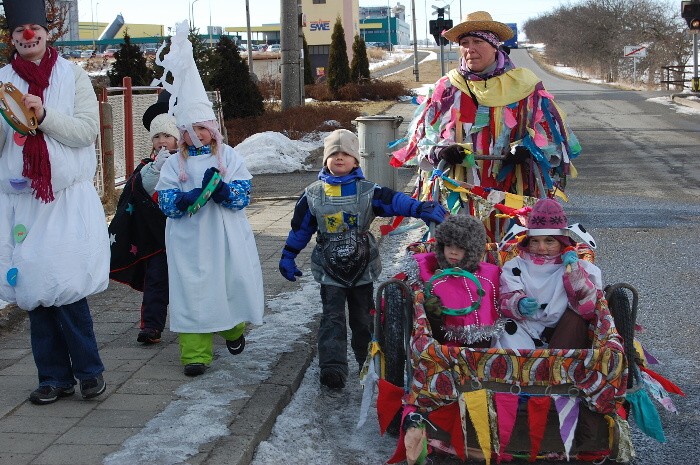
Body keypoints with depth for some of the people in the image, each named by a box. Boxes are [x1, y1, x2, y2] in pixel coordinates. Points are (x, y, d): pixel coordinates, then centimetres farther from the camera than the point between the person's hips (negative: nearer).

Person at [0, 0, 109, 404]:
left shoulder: (72, 75, 4)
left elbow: (88, 130, -5)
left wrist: (44, 115, -17)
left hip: (68, 197, -2)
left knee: (66, 286, -8)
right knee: (33, 289, 4)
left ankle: (89, 370, 9)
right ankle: (54, 376, 15)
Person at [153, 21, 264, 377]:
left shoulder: (228, 156, 2)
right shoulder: (174, 163, 3)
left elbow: (243, 195, -6)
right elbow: (166, 202, -6)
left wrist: (222, 190, -26)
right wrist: (193, 196, -24)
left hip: (226, 235, 1)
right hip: (190, 240, 0)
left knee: (232, 281, 8)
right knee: (191, 290, -3)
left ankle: (234, 330, 36)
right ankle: (195, 352, 1)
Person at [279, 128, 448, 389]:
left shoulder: (367, 191, -3)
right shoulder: (313, 195, 1)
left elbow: (394, 201, -16)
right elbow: (300, 228, 8)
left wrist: (421, 209, -33)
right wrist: (288, 257, 12)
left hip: (363, 268, 1)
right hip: (329, 270, 0)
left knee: (363, 317, 12)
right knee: (333, 318, -7)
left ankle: (367, 360, 29)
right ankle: (333, 368, -9)